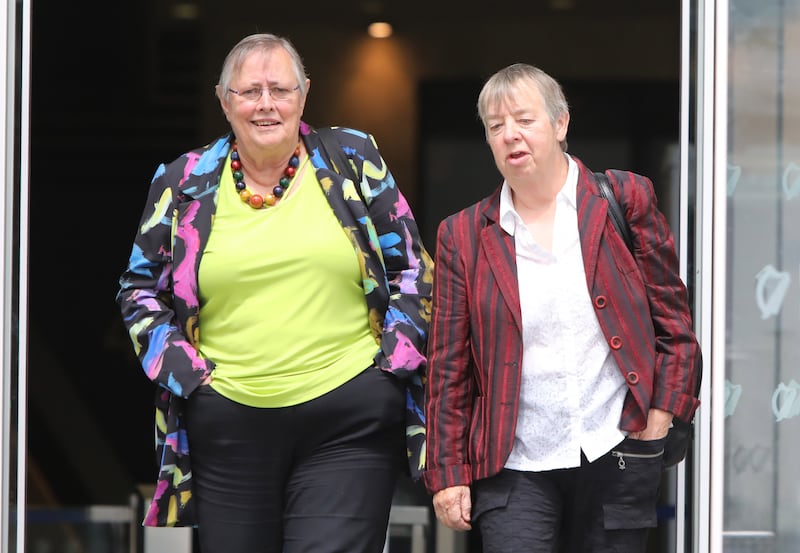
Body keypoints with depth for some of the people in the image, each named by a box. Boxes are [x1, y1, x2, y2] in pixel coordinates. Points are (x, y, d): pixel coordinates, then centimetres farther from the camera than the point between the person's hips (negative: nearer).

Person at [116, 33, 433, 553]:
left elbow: (412, 267, 11)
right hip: (227, 427, 2)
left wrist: (396, 352, 0)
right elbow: (140, 287, 16)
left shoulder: (354, 160, 6)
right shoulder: (185, 183, 8)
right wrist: (175, 364, 3)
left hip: (349, 424, -2)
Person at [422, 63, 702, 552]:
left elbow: (674, 322, 6)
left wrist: (658, 421, -2)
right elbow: (449, 366, 7)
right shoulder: (463, 235, 6)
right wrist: (448, 474, 3)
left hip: (617, 458, 0)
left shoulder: (625, 200, 4)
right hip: (514, 470, 0)